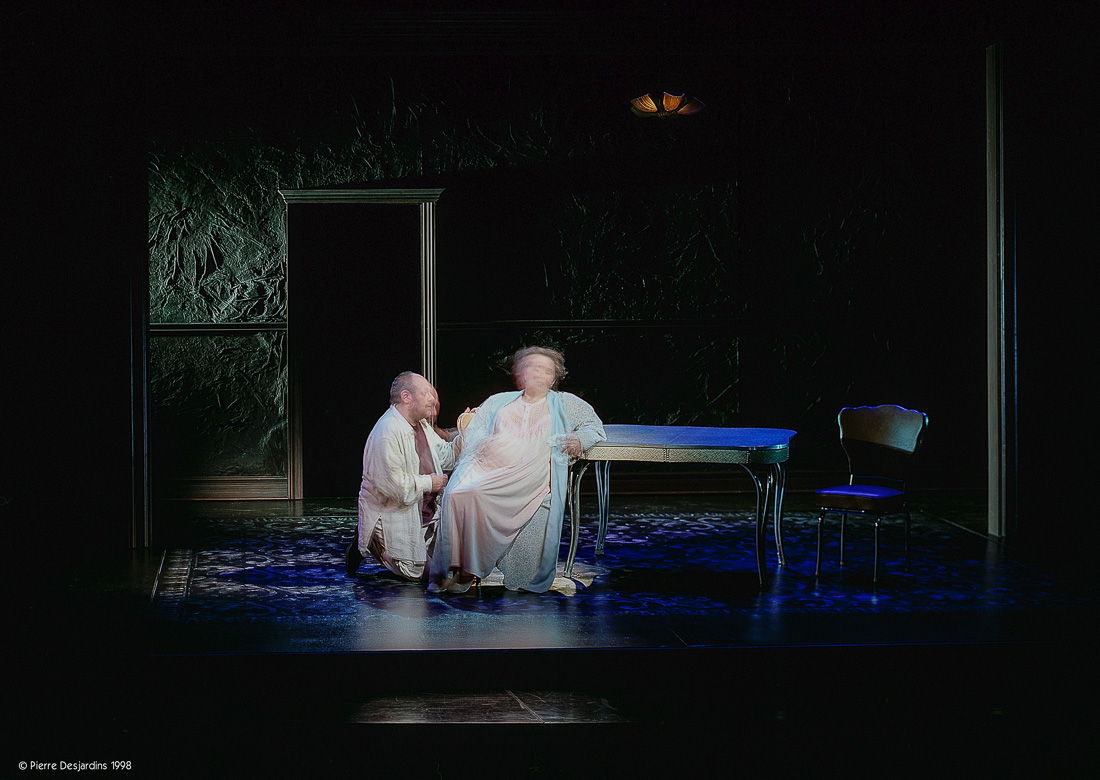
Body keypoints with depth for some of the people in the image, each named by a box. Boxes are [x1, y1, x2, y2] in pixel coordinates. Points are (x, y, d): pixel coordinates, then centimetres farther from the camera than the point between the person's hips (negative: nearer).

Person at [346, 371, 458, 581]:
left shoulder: (422, 425, 8)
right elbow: (392, 484, -29)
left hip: (424, 513, 9)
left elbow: (445, 457, 14)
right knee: (414, 571, -8)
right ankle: (370, 542, 10)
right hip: (392, 514, -9)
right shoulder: (387, 432, -25)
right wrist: (428, 483, -17)